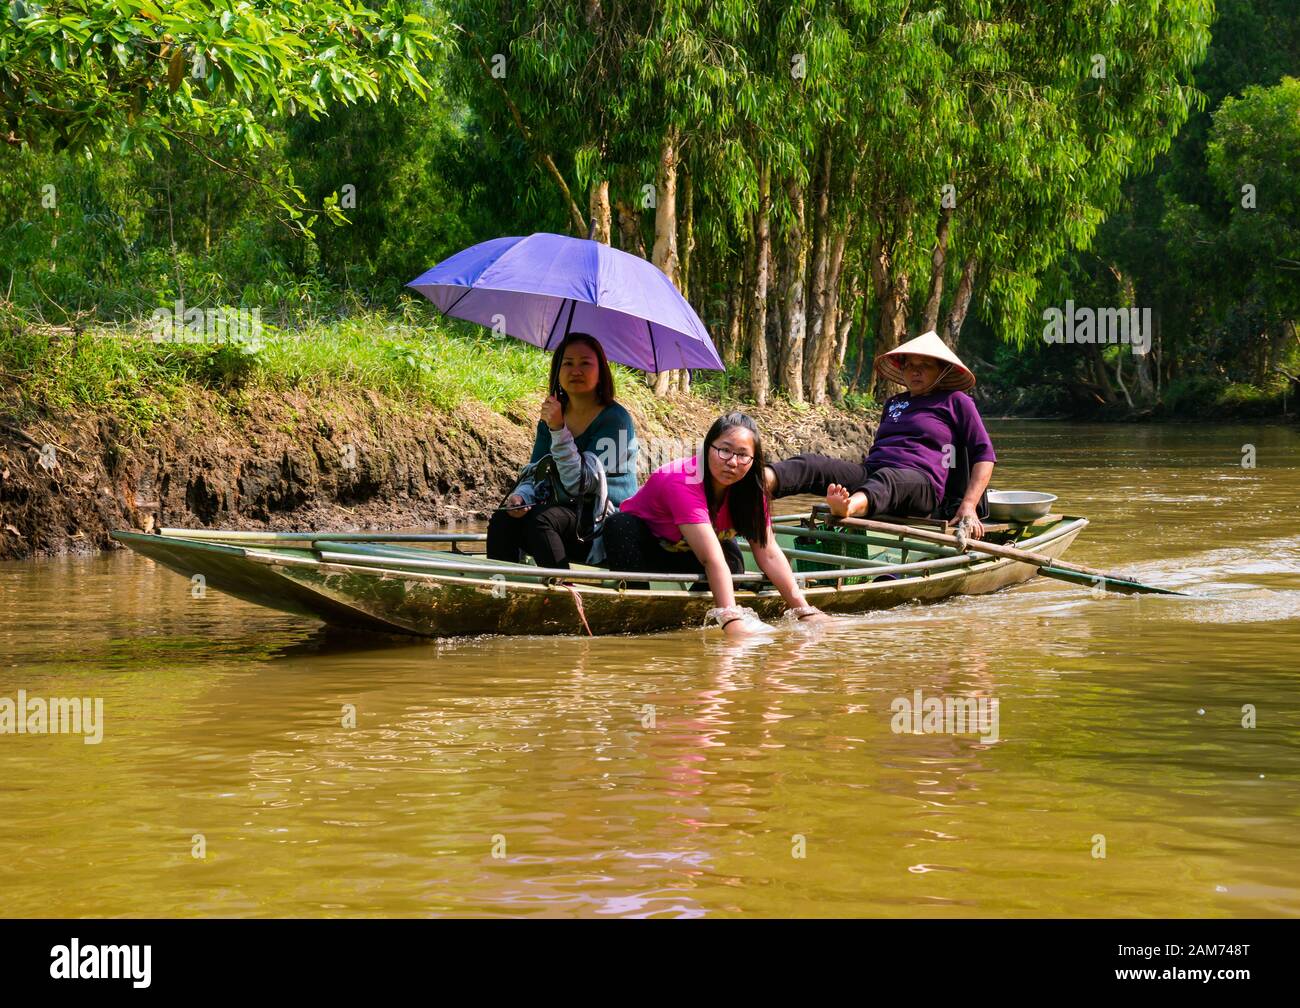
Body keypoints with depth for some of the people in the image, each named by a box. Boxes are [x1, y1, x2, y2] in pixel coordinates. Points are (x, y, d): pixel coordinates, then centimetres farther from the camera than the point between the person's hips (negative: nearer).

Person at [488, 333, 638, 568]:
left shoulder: (615, 420, -10)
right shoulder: (550, 420, 12)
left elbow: (580, 483, -18)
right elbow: (535, 474, 10)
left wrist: (558, 430, -26)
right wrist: (520, 496, -14)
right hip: (564, 515, 6)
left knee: (540, 519, -33)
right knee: (501, 521, -20)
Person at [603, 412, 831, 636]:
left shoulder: (749, 488, -16)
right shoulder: (683, 482, -37)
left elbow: (769, 553, -18)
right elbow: (712, 559, -46)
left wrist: (804, 610, -25)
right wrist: (730, 619, -54)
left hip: (684, 555, 5)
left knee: (732, 559, -28)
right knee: (619, 524, -37)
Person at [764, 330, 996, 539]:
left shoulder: (955, 401, 15)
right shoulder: (893, 404, 32)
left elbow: (984, 455, 8)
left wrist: (968, 506, -5)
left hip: (920, 481, -5)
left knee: (886, 479, -43)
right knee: (813, 465, -24)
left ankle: (850, 506, -78)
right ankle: (760, 482, -56)